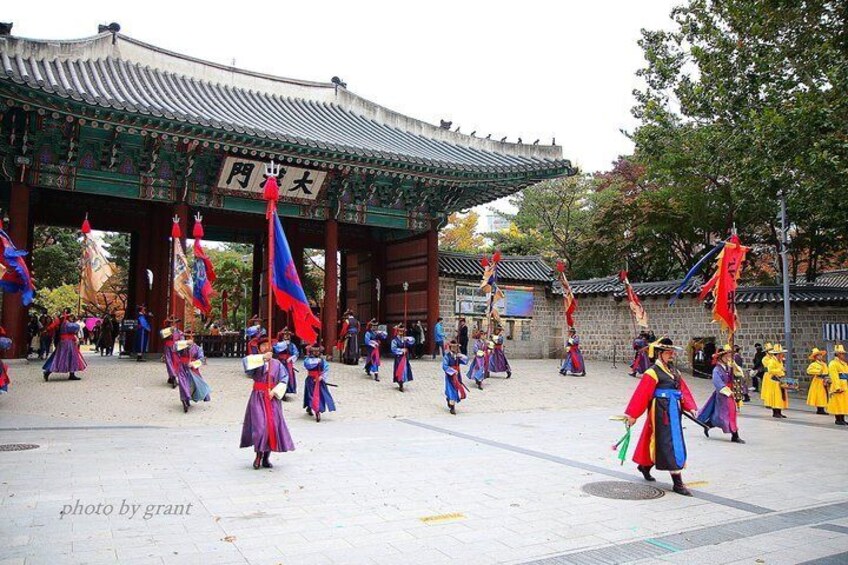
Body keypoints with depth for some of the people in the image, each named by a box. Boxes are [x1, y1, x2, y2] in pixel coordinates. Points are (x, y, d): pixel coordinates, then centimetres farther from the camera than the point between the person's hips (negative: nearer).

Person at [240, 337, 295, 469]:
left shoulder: (277, 363, 6)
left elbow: (283, 380, 1)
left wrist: (274, 392, -12)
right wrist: (262, 358, -27)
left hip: (272, 398, 2)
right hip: (258, 397, -2)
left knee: (273, 425, 0)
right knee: (259, 425, -9)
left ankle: (266, 458, 12)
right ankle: (258, 456, 7)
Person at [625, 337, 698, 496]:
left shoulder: (675, 372, 14)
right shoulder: (653, 372, -11)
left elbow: (683, 391, 12)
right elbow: (641, 394, -13)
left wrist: (690, 407, -4)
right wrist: (632, 415, -14)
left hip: (674, 411, 8)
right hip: (661, 411, -8)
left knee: (658, 442, 18)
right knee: (670, 445, -7)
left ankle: (644, 465, 41)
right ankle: (677, 483, -1)